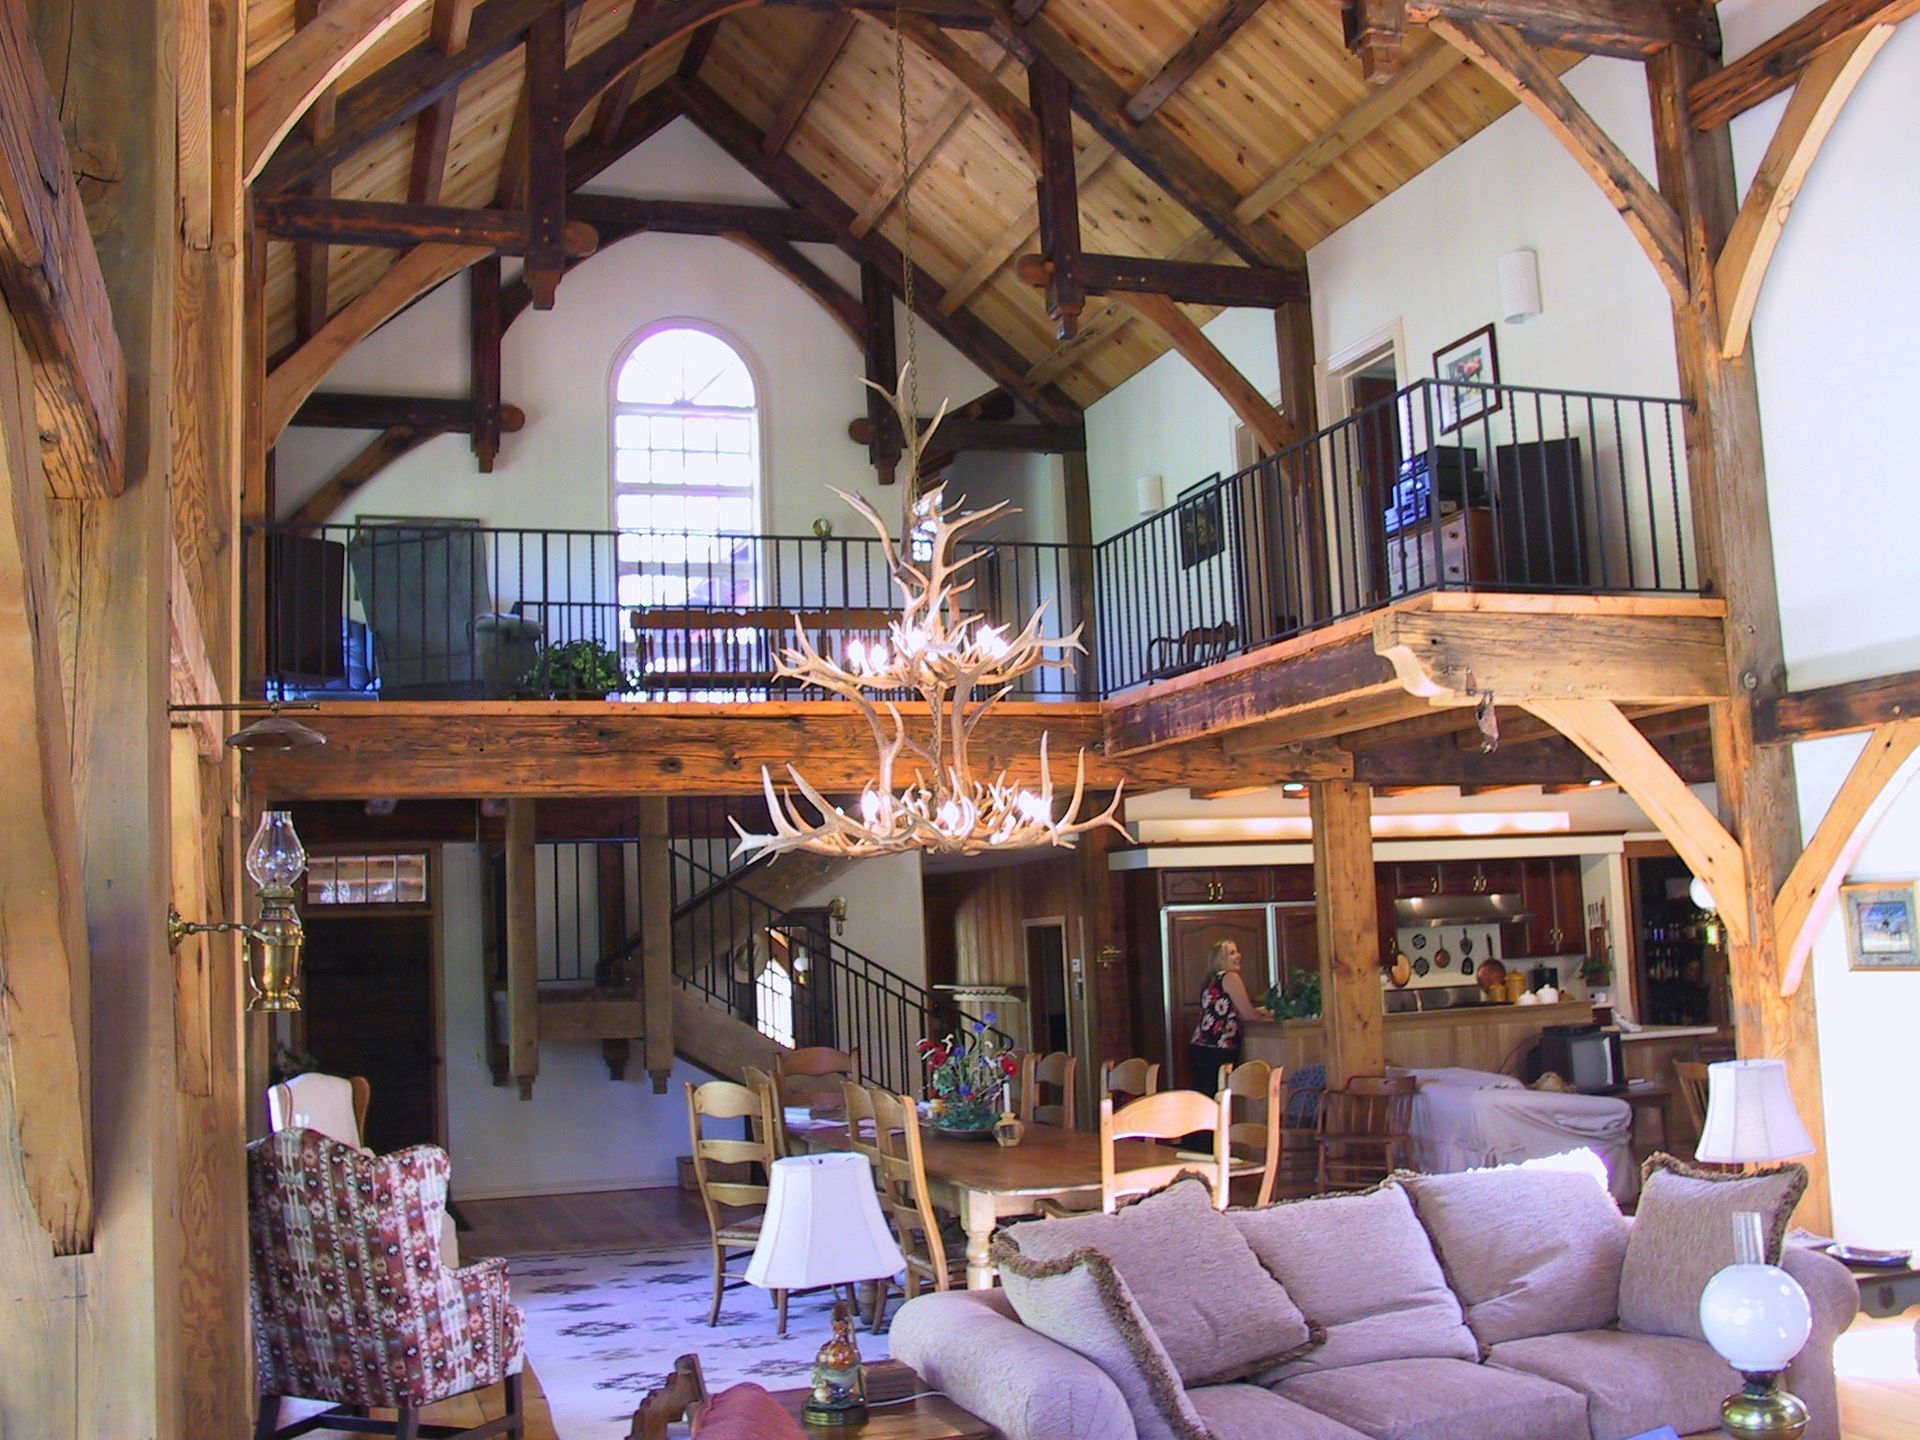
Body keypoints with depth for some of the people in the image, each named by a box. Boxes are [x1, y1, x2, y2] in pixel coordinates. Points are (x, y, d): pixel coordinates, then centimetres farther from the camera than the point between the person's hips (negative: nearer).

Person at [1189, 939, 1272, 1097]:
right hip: (1219, 1050, -8)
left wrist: (1258, 1011, 28)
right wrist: (1268, 1015, 16)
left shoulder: (1210, 982, 19)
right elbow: (1248, 1015, -3)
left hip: (1199, 1047, 8)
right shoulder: (1231, 978, -5)